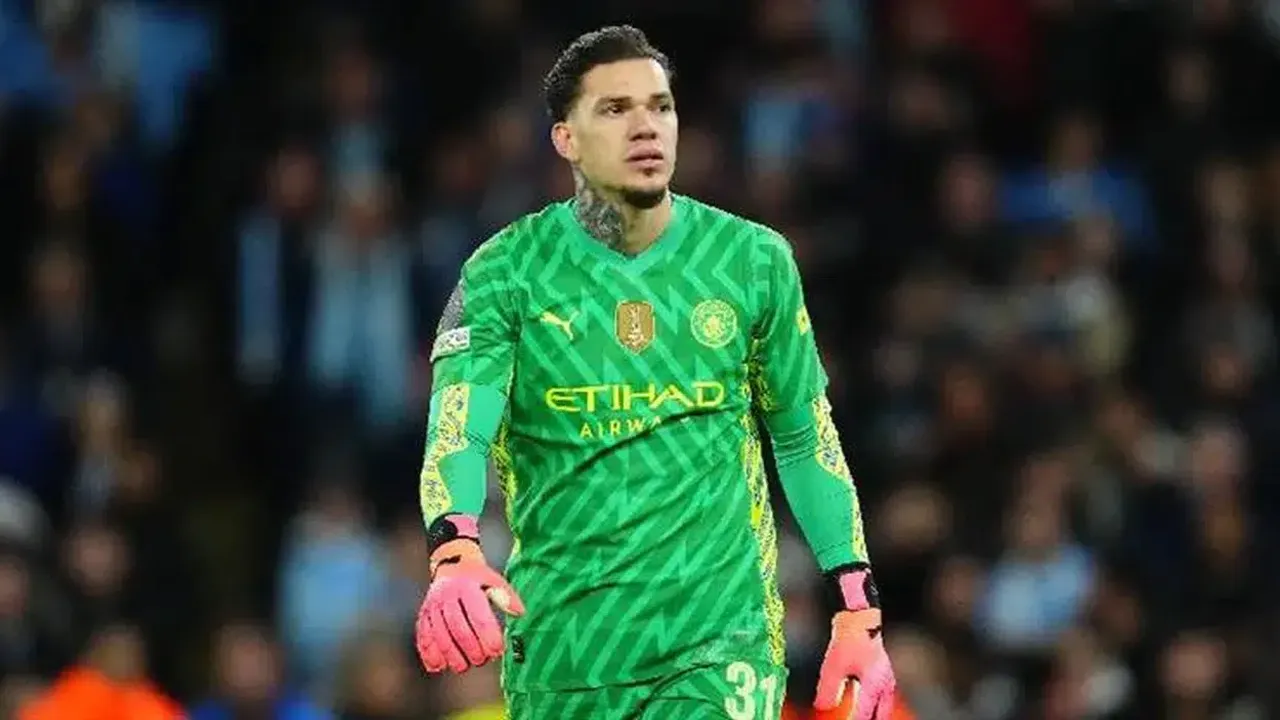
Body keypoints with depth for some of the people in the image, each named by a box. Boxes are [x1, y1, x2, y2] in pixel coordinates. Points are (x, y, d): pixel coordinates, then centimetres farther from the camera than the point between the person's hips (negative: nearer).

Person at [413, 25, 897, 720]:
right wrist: (454, 554, -36)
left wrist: (860, 611, 7)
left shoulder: (753, 261, 3)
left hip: (721, 642, 0)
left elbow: (807, 440, 12)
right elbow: (457, 429, -16)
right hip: (557, 654, 0)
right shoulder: (505, 271, -2)